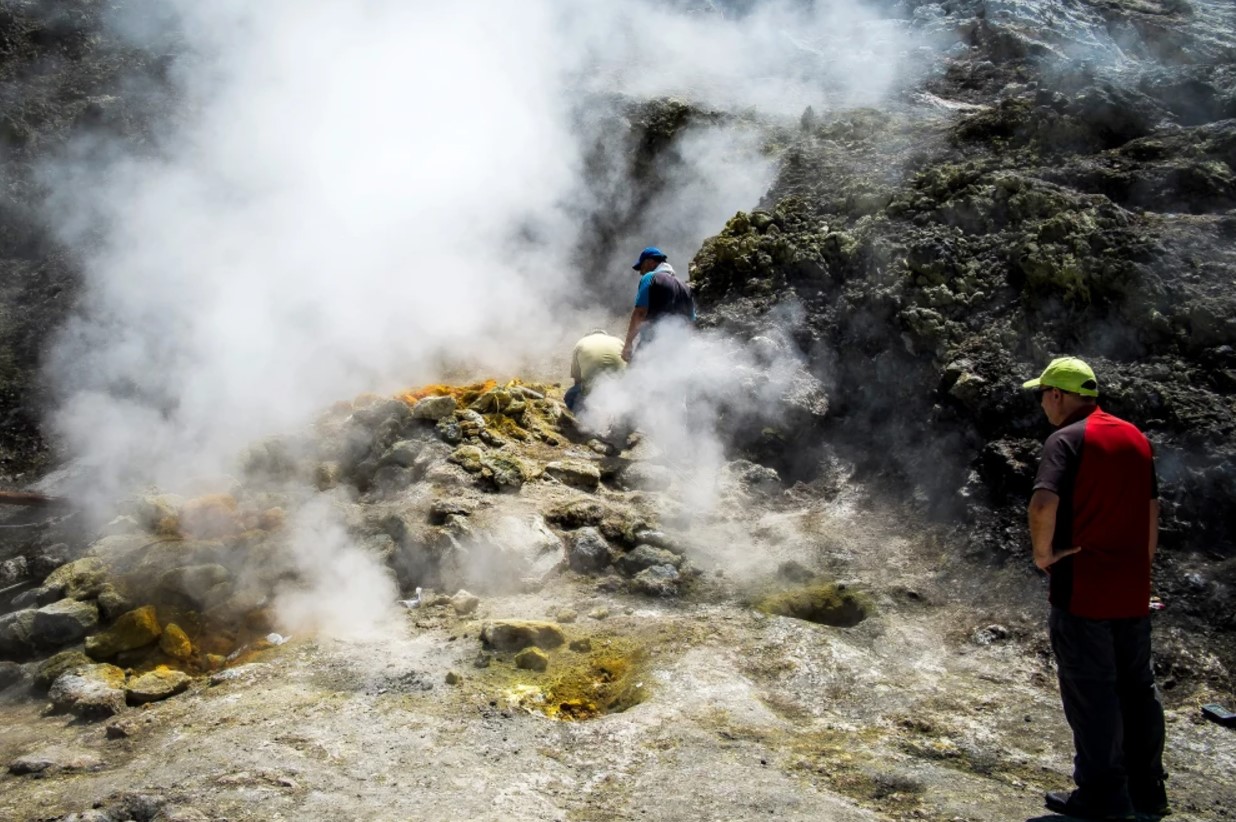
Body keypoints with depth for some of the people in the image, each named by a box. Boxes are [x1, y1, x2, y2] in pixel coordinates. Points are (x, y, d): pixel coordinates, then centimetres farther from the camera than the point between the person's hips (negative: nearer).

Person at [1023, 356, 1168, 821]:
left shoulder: (1067, 440, -13)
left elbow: (1044, 504, -29)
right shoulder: (1135, 437, 11)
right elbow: (1152, 512, 17)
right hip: (1133, 591, 7)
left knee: (1091, 695, 3)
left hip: (1082, 590, -7)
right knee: (1137, 688, 16)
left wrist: (1043, 552, -13)